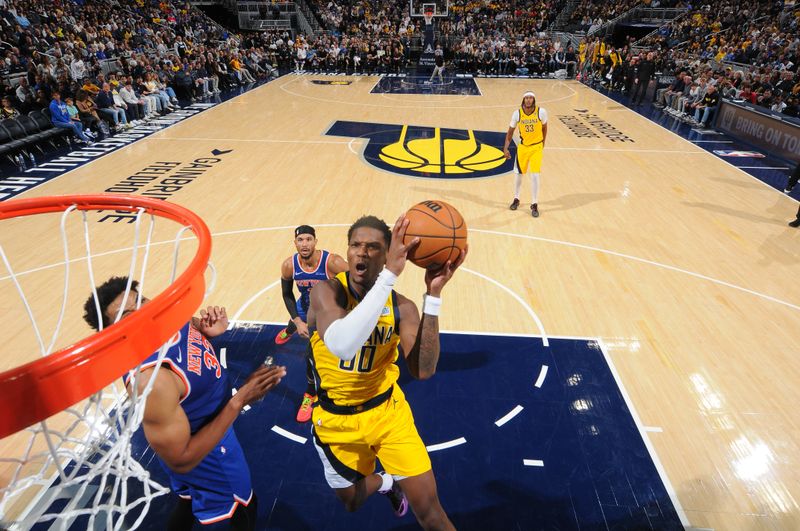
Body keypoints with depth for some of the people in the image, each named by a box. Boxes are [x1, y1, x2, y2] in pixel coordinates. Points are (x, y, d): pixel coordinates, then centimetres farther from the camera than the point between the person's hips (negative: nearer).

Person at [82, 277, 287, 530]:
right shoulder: (150, 380, -40)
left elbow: (190, 325, 8)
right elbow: (180, 460, -33)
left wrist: (208, 329, -17)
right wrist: (240, 399, -36)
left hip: (210, 422, 7)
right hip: (205, 452, -7)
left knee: (191, 498, 34)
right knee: (243, 507, 21)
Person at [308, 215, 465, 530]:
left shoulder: (401, 306, -13)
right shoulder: (326, 291, -23)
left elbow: (422, 370, -27)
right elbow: (341, 345, -44)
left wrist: (433, 295, -33)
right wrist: (390, 274, -48)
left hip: (387, 410, 1)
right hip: (336, 420, 0)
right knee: (352, 502, 23)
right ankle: (384, 482, 54)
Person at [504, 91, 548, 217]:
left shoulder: (541, 112, -15)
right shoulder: (517, 113, -12)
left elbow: (544, 128, 3)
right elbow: (510, 132, -2)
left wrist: (543, 143, 10)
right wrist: (505, 148, -9)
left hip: (536, 147, -2)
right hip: (523, 146, 2)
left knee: (534, 175, -9)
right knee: (518, 173, 11)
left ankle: (534, 204, 4)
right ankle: (516, 199, 34)